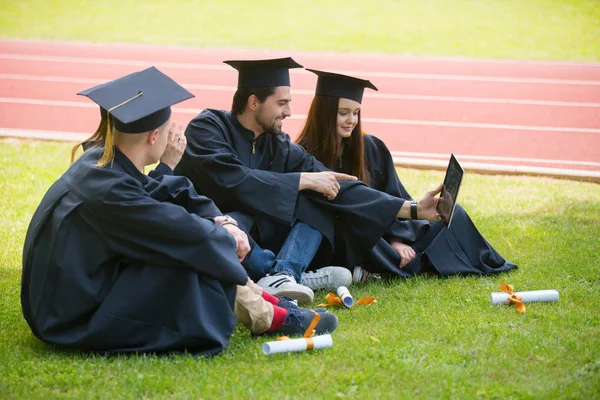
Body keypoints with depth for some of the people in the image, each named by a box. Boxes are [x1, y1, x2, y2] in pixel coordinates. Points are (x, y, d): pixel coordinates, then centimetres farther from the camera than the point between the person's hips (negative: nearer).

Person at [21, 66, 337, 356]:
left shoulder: (101, 162, 1)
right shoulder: (106, 191, -26)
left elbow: (166, 193, 11)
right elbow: (187, 231, -24)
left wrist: (220, 223, -3)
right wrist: (227, 237, -5)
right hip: (76, 325, -10)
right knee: (190, 256, -17)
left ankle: (253, 301, 10)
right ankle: (264, 318, 2)